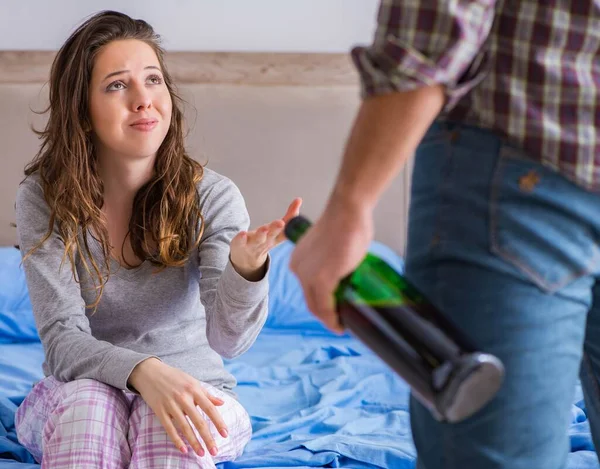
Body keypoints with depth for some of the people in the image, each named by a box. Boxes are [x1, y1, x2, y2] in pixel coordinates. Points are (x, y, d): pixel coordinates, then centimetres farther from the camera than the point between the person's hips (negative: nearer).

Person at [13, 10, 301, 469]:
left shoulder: (211, 195, -11)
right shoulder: (44, 198, -10)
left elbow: (227, 339, -21)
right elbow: (63, 340, -17)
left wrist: (246, 267, -44)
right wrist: (143, 371, -39)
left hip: (192, 392, 0)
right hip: (79, 396, 1)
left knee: (167, 423, -35)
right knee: (89, 400, -34)